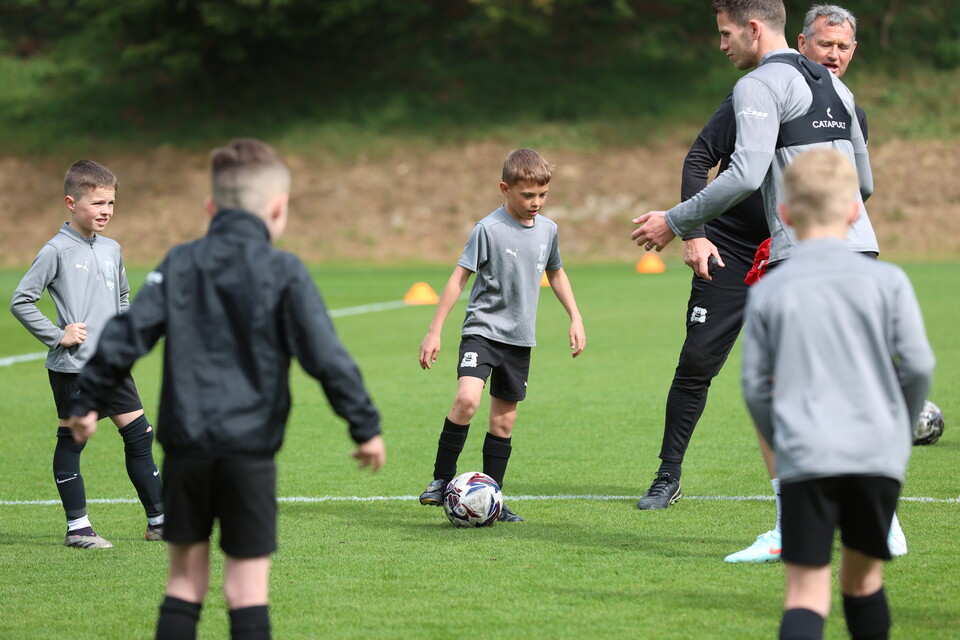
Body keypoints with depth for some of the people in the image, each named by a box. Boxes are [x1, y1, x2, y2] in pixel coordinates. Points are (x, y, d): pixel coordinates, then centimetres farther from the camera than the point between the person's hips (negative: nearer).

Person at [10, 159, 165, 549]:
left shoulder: (112, 250, 11)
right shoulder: (57, 251, -9)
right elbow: (20, 302, -9)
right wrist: (57, 336, -12)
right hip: (72, 367, -6)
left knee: (140, 436, 6)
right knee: (71, 441, 1)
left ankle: (159, 520, 13)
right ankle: (77, 527, 8)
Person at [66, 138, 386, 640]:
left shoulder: (180, 264, 5)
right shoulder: (285, 274, -4)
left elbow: (126, 336, 2)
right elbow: (326, 357, -6)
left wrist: (85, 401, 11)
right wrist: (365, 426, 2)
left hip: (186, 446, 3)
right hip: (251, 449, -3)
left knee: (186, 578, 11)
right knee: (247, 585, 1)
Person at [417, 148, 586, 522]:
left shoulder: (547, 229, 5)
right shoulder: (489, 229, -13)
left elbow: (555, 273, 23)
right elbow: (459, 278, -9)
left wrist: (575, 317, 18)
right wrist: (434, 332, -10)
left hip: (520, 338, 5)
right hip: (482, 330, -5)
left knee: (504, 419, 8)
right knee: (467, 399, -25)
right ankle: (442, 480, -10)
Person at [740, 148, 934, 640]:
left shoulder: (767, 292, 2)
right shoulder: (886, 281, 1)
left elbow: (755, 384, 5)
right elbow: (918, 365, 0)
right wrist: (904, 424, 18)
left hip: (804, 457, -1)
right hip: (878, 452, 1)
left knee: (806, 593, -5)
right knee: (863, 579, 18)